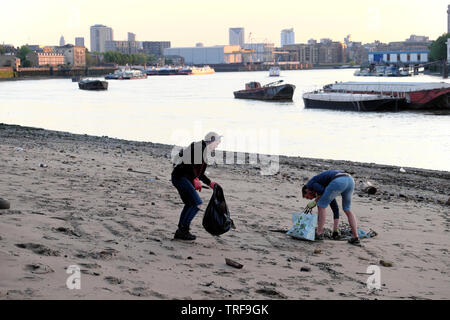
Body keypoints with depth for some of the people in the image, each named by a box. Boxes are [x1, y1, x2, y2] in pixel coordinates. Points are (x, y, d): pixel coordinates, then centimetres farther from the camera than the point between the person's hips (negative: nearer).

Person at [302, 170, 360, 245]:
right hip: (350, 180, 8)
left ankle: (319, 233, 14)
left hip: (338, 181, -8)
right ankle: (355, 237, 17)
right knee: (347, 209, 24)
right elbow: (335, 208, 38)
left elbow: (321, 190, -3)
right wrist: (335, 230, 39)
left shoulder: (310, 184, 20)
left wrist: (315, 201, 16)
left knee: (322, 205, 12)